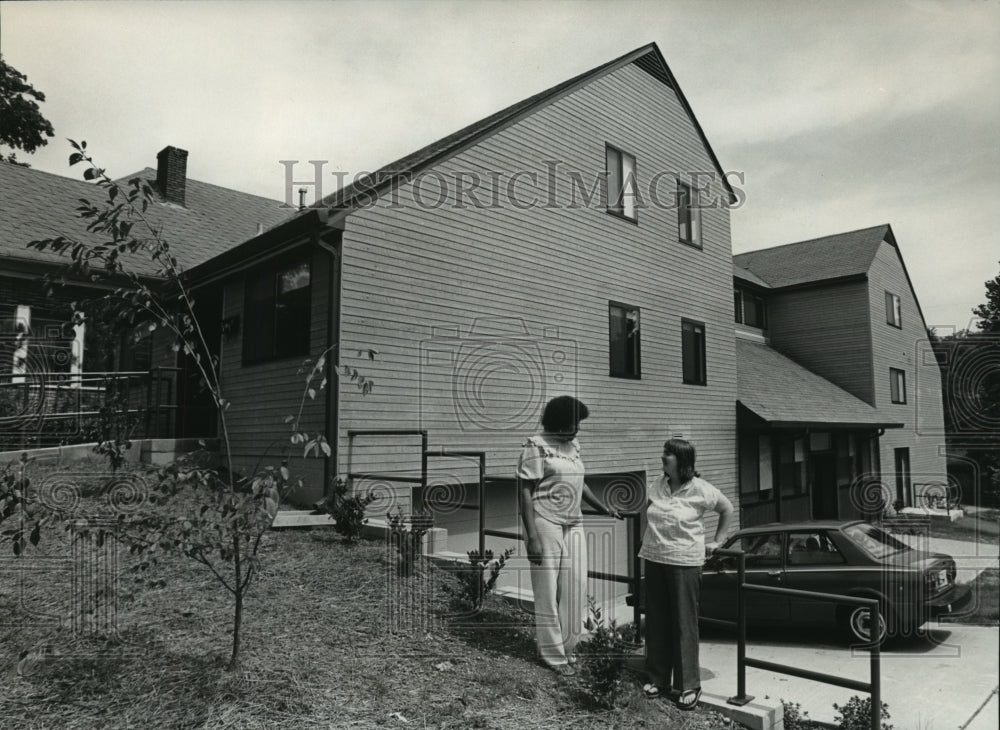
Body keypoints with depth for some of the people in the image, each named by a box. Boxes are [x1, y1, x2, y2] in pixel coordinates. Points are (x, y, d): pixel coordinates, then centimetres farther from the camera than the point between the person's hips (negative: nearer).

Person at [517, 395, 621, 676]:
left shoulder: (573, 446, 12)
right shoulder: (536, 447, -10)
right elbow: (525, 492, -13)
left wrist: (605, 509, 17)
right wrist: (532, 535, -18)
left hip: (573, 524, 7)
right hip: (545, 523, -7)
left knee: (576, 586, 6)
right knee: (548, 589, 3)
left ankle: (566, 646, 23)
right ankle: (552, 654, 17)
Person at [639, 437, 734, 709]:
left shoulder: (701, 490, -10)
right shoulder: (657, 486, 4)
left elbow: (727, 509, 6)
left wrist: (717, 542, 6)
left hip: (684, 563, -5)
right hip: (654, 560, 5)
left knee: (684, 624, 1)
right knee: (656, 621, 11)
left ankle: (688, 685, 13)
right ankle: (658, 677, 25)